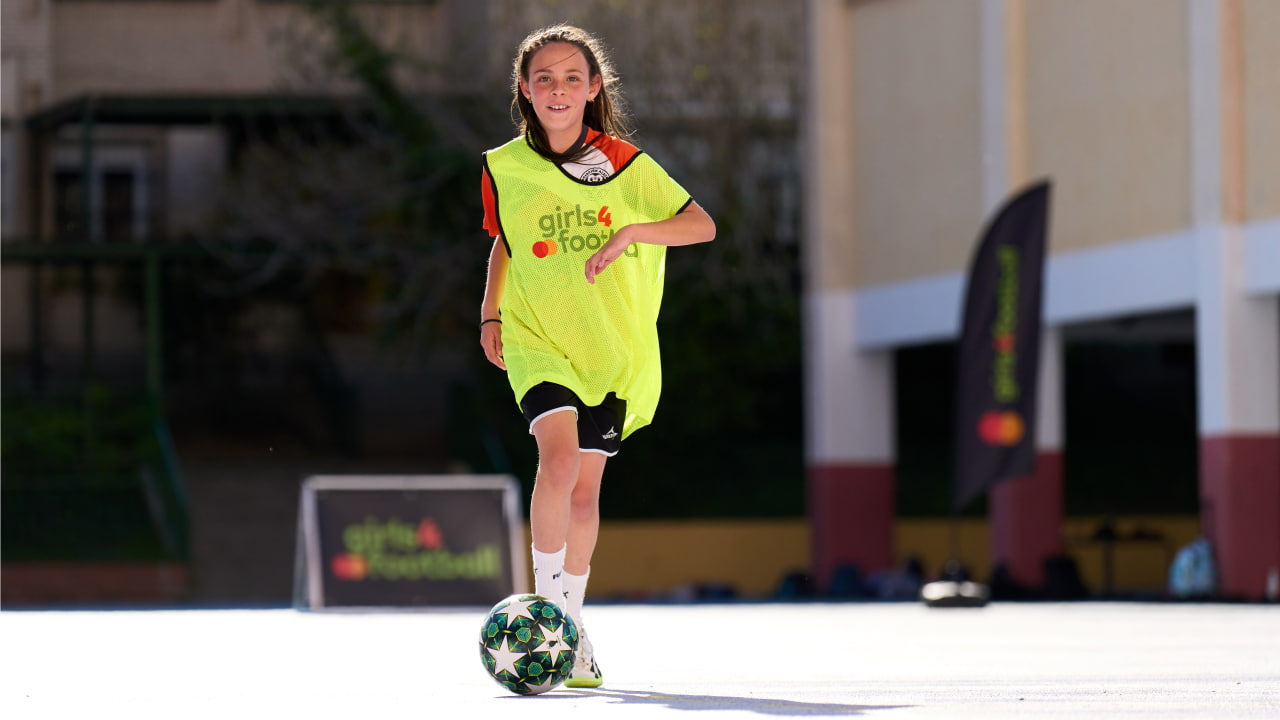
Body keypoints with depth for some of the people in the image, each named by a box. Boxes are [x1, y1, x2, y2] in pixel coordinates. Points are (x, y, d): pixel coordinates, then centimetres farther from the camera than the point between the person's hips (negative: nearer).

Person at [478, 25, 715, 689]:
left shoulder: (624, 164, -4)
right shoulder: (504, 169, 0)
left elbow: (702, 224, -2)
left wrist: (630, 233, -17)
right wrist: (490, 312, 11)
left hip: (613, 346, 1)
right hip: (537, 338, -1)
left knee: (584, 491, 7)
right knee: (558, 459, -25)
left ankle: (571, 628, 22)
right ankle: (547, 602, -13)